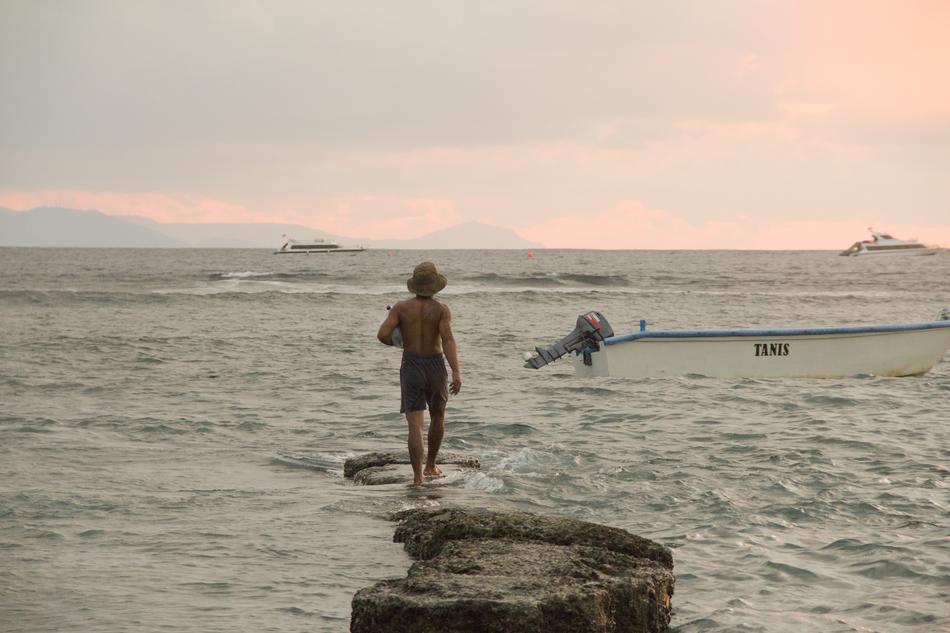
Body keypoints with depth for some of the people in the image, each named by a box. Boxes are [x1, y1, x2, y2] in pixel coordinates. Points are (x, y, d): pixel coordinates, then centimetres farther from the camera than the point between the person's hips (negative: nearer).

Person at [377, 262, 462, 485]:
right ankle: (430, 466, 35)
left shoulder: (401, 307, -4)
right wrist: (456, 372, -28)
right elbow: (448, 340, -22)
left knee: (415, 425, -4)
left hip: (411, 368, 0)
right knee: (438, 416, 25)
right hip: (436, 367, 0)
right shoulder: (441, 309, -9)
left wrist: (398, 342, 10)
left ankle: (418, 477, -16)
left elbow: (382, 335, -13)